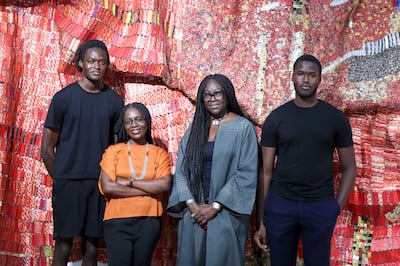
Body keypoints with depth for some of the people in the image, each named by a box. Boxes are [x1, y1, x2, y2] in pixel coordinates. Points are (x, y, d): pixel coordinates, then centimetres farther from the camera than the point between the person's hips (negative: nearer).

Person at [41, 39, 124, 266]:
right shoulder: (64, 98, -1)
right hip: (68, 182, -2)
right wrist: (60, 179, 1)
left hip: (100, 183, 2)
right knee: (64, 243, 1)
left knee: (92, 245, 8)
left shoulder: (115, 101, 6)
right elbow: (47, 149, 1)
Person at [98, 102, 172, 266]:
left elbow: (165, 185, -7)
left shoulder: (159, 153, 7)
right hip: (117, 221, -1)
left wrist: (129, 182, -10)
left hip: (149, 222, 1)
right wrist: (149, 189, -9)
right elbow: (107, 187, -9)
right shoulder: (113, 151, 3)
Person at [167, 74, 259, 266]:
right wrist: (191, 204, -9)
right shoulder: (195, 128, 9)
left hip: (226, 213, -3)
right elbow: (181, 170, 5)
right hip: (193, 213, 4)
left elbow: (247, 174, -10)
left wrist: (215, 207, -12)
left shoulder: (243, 128, -4)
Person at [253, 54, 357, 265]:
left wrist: (337, 207, -4)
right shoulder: (276, 118, 0)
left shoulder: (336, 118, 0)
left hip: (320, 206, 0)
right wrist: (260, 222, -1)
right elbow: (266, 172, 1)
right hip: (280, 204, 0)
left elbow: (349, 168, 7)